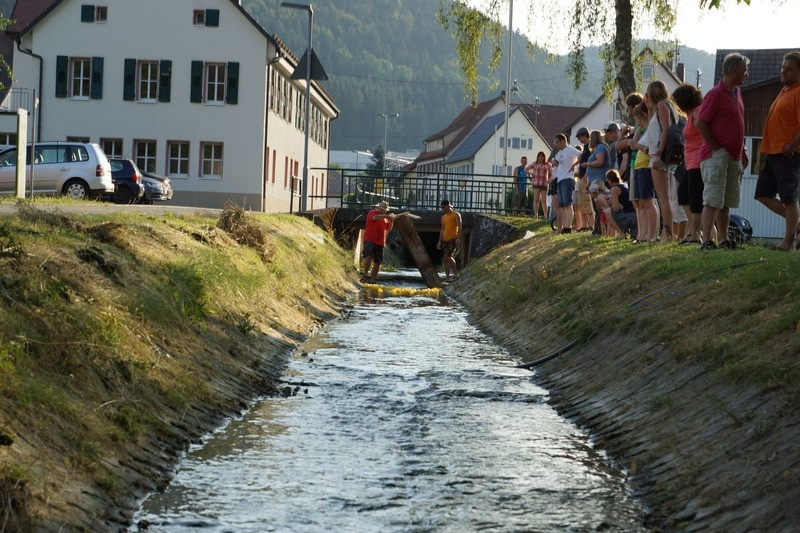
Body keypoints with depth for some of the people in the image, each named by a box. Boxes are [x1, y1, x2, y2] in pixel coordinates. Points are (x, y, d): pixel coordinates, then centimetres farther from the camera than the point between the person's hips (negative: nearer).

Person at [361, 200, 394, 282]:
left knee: (377, 262, 4)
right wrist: (387, 216, -27)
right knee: (368, 257, -26)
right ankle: (366, 274, -14)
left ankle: (372, 279, 10)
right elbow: (375, 217, -23)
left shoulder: (385, 218, 19)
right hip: (369, 240, -6)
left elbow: (389, 229, 19)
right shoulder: (372, 213, 0)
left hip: (380, 243, 6)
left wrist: (391, 222, 1)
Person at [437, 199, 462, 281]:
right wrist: (440, 241, 15)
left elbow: (459, 227, -11)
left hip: (453, 239, -7)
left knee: (448, 256, -19)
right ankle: (447, 277, 4)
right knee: (445, 259, 2)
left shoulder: (456, 215, -3)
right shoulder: (443, 217, 18)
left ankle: (455, 274, -11)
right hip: (445, 240, 7)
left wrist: (458, 238, -21)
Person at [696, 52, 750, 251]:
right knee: (712, 201, -11)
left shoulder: (736, 92, 15)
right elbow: (701, 123, -16)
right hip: (716, 156, -9)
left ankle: (724, 240, 15)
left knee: (726, 202, 11)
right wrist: (717, 148, -15)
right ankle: (707, 241, -13)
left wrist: (742, 151, 19)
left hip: (733, 157, 9)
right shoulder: (716, 94, -12)